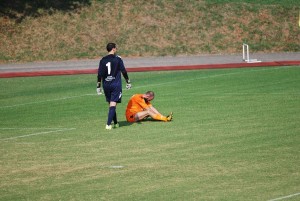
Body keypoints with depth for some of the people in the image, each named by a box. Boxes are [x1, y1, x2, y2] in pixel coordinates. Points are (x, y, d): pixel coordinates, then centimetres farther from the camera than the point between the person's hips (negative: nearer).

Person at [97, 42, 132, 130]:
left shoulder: (103, 60, 3)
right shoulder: (117, 59, -5)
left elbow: (100, 74, 2)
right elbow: (123, 71, -4)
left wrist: (98, 86, 8)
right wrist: (128, 82, 5)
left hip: (106, 85, 4)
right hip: (116, 85, -4)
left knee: (110, 104, 16)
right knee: (113, 104, -8)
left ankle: (115, 123, 25)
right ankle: (108, 124, -19)